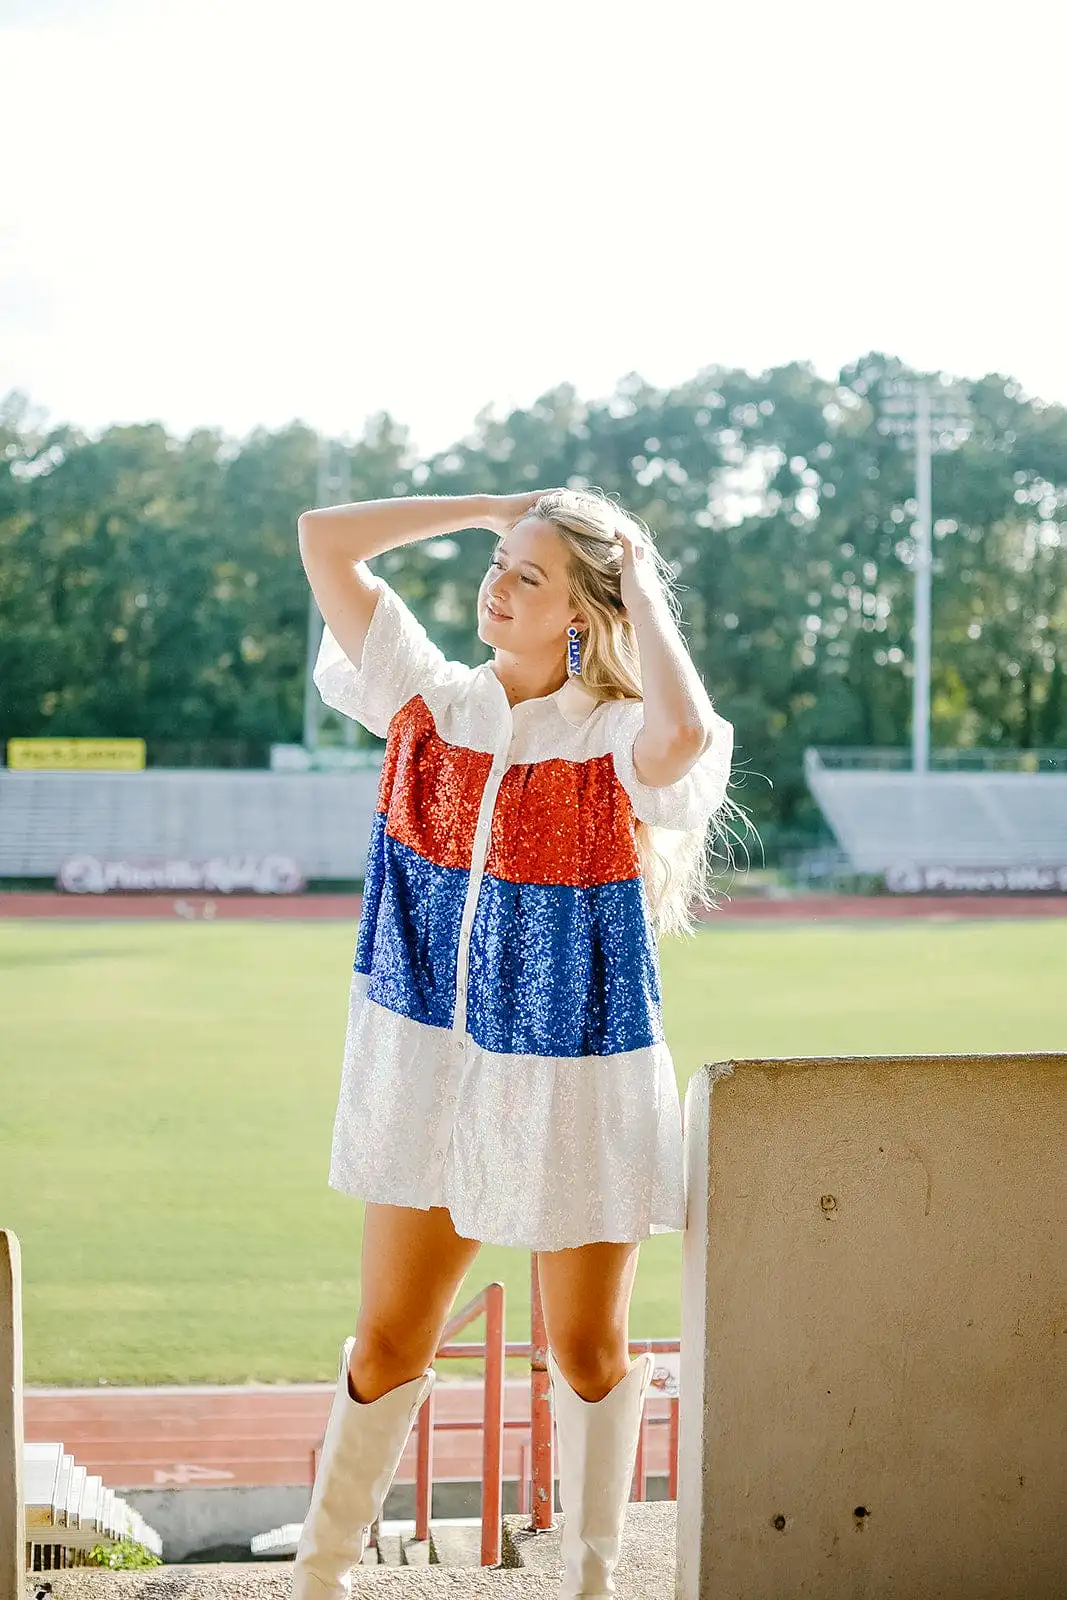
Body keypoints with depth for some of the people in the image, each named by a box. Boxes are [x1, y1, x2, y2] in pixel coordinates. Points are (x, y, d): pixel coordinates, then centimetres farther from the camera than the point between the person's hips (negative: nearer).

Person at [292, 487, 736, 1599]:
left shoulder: (617, 739, -10)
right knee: (386, 1342, 10)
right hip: (431, 1063, 3)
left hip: (575, 1082, -3)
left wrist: (642, 582, -20)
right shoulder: (427, 699, 1)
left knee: (587, 1348, 11)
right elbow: (323, 540, -1)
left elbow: (687, 731, -36)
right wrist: (492, 507, -1)